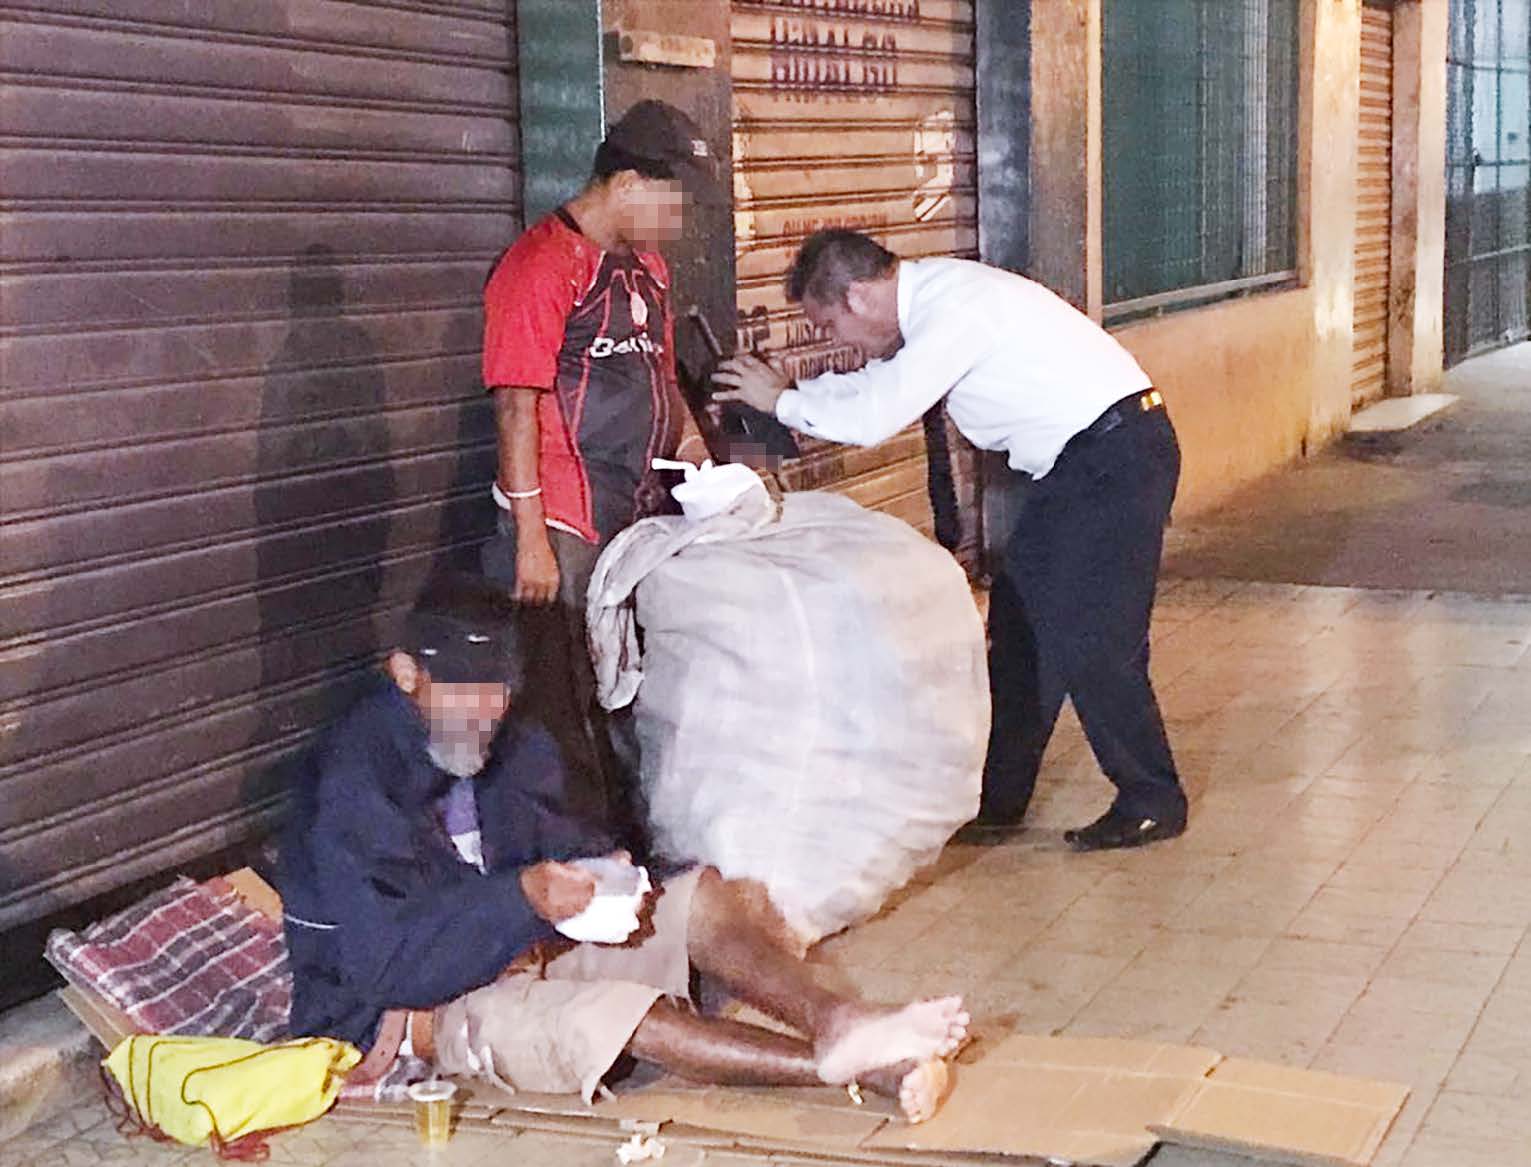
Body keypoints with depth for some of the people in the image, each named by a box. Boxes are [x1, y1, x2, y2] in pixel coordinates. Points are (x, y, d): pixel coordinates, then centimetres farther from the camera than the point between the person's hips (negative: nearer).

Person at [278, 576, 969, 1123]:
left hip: (516, 950, 9)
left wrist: (604, 883, -15)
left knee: (701, 898, -8)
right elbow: (382, 961, -28)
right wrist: (523, 900, -37)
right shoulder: (355, 781, -22)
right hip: (400, 1009, -9)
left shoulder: (510, 742, 4)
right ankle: (838, 1063, -36)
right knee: (600, 1012, -34)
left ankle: (836, 1023, -31)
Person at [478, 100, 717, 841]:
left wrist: (686, 436, 9)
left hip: (641, 516, 9)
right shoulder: (541, 265, -14)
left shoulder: (647, 266, 14)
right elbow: (517, 405, -18)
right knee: (578, 708, -2)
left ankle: (637, 832, 31)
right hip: (569, 529, -9)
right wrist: (531, 538, -20)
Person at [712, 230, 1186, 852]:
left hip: (1116, 459, -10)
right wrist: (787, 392, 12)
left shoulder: (956, 307, -22)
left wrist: (782, 400, -10)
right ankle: (999, 795, 21)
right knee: (1019, 616, 12)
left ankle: (1152, 804, 4)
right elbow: (874, 383, 23)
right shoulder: (927, 298, 8)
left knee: (1087, 641, -9)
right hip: (1071, 466, 10)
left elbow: (874, 419, -25)